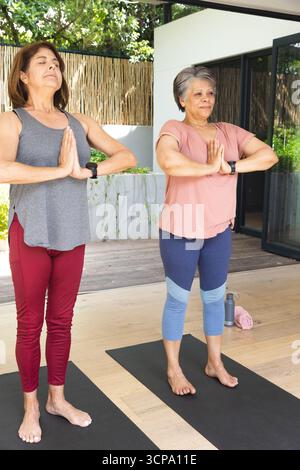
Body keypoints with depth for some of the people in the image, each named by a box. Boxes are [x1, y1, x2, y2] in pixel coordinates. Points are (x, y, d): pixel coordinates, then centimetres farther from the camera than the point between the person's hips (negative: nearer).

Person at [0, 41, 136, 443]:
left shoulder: (79, 121, 9)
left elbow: (126, 157, 3)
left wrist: (86, 171, -13)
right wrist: (61, 170, -17)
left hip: (72, 235, 4)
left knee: (62, 321, 14)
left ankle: (57, 398, 32)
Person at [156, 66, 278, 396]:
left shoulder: (229, 132, 5)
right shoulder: (174, 129, -10)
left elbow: (268, 156, -5)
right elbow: (167, 161, -32)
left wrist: (230, 166, -18)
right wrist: (210, 167, -20)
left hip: (219, 231, 5)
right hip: (180, 232, -5)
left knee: (215, 298, 16)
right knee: (178, 300, 9)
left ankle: (215, 363, 35)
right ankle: (174, 369, 26)